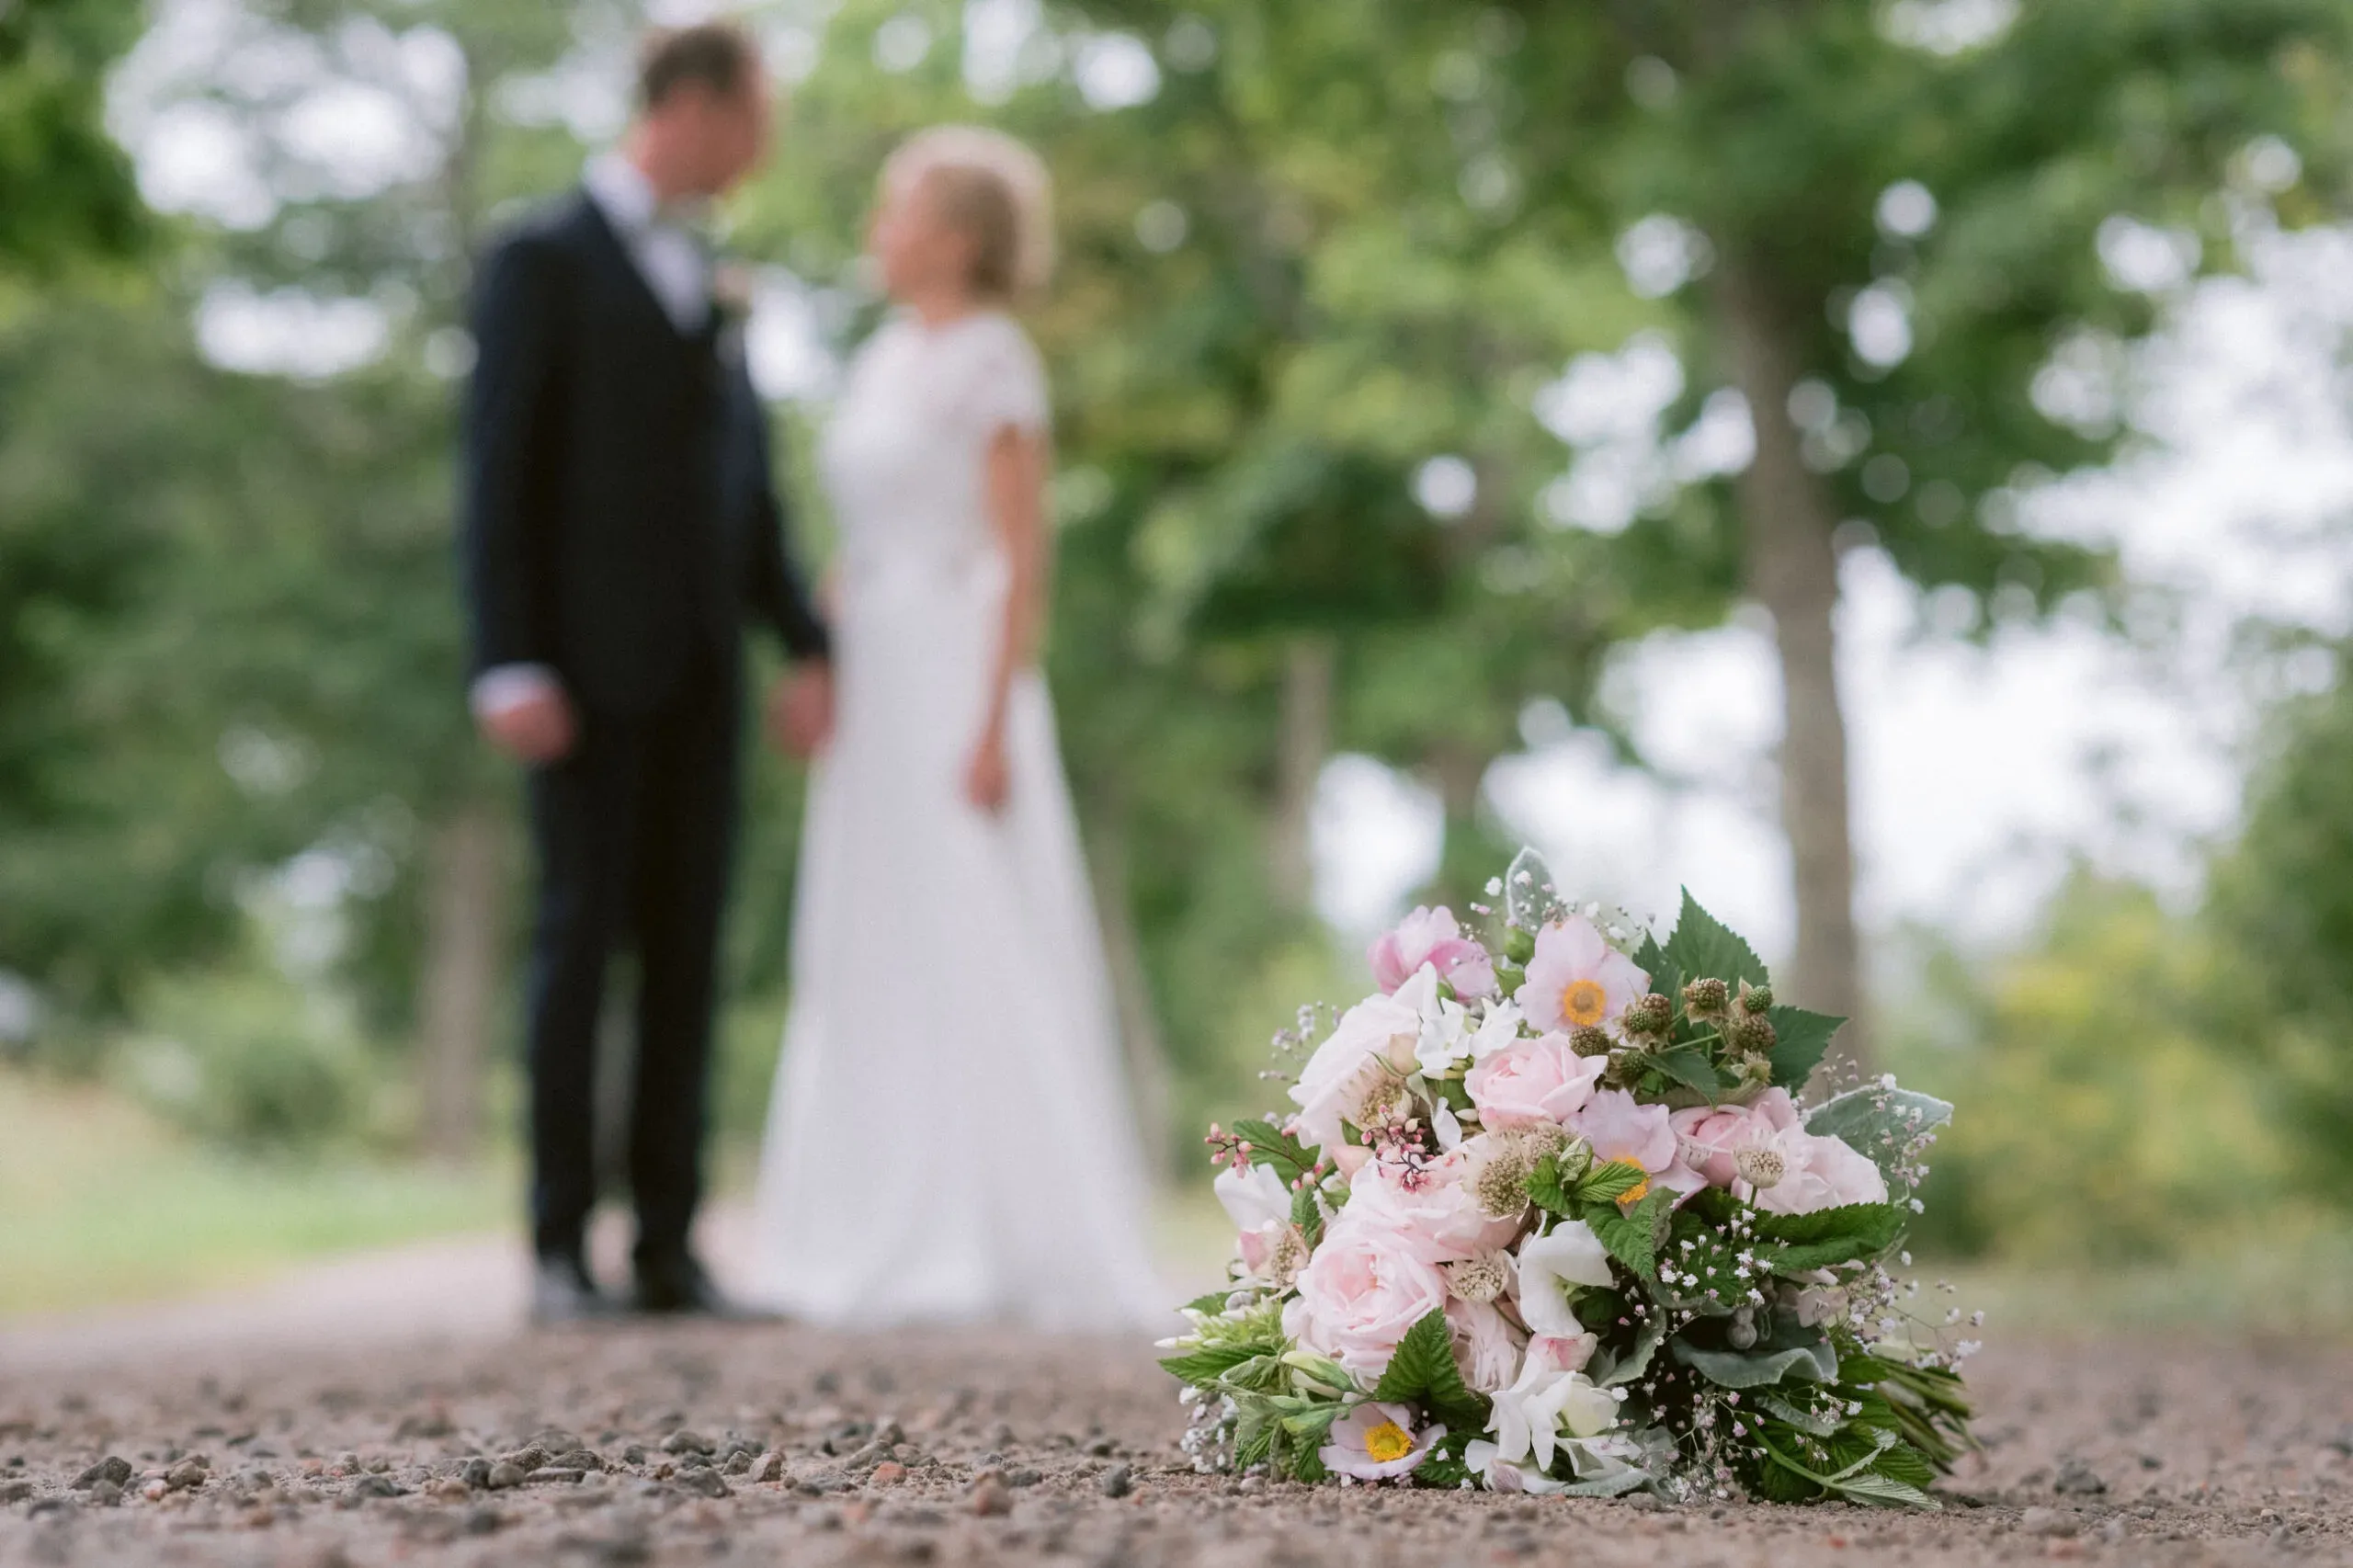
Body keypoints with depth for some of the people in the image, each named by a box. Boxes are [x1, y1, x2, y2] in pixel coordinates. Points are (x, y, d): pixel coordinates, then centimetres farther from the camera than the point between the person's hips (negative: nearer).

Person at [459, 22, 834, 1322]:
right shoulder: (544, 260, -2)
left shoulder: (703, 282, 19)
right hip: (589, 664, -6)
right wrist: (509, 667, -16)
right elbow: (496, 472, -8)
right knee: (580, 941, -5)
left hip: (701, 666, 6)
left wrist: (804, 642, 7)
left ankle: (667, 1248, 5)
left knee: (687, 951, 3)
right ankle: (560, 1252, 0)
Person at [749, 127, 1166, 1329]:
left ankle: (1008, 1253, -2)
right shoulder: (883, 362, 16)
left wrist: (994, 722, -19)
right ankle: (892, 1244, 13)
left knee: (972, 957, -7)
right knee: (869, 970, 7)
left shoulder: (990, 361, -7)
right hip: (873, 693, 8)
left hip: (956, 679, -8)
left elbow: (1024, 555, -13)